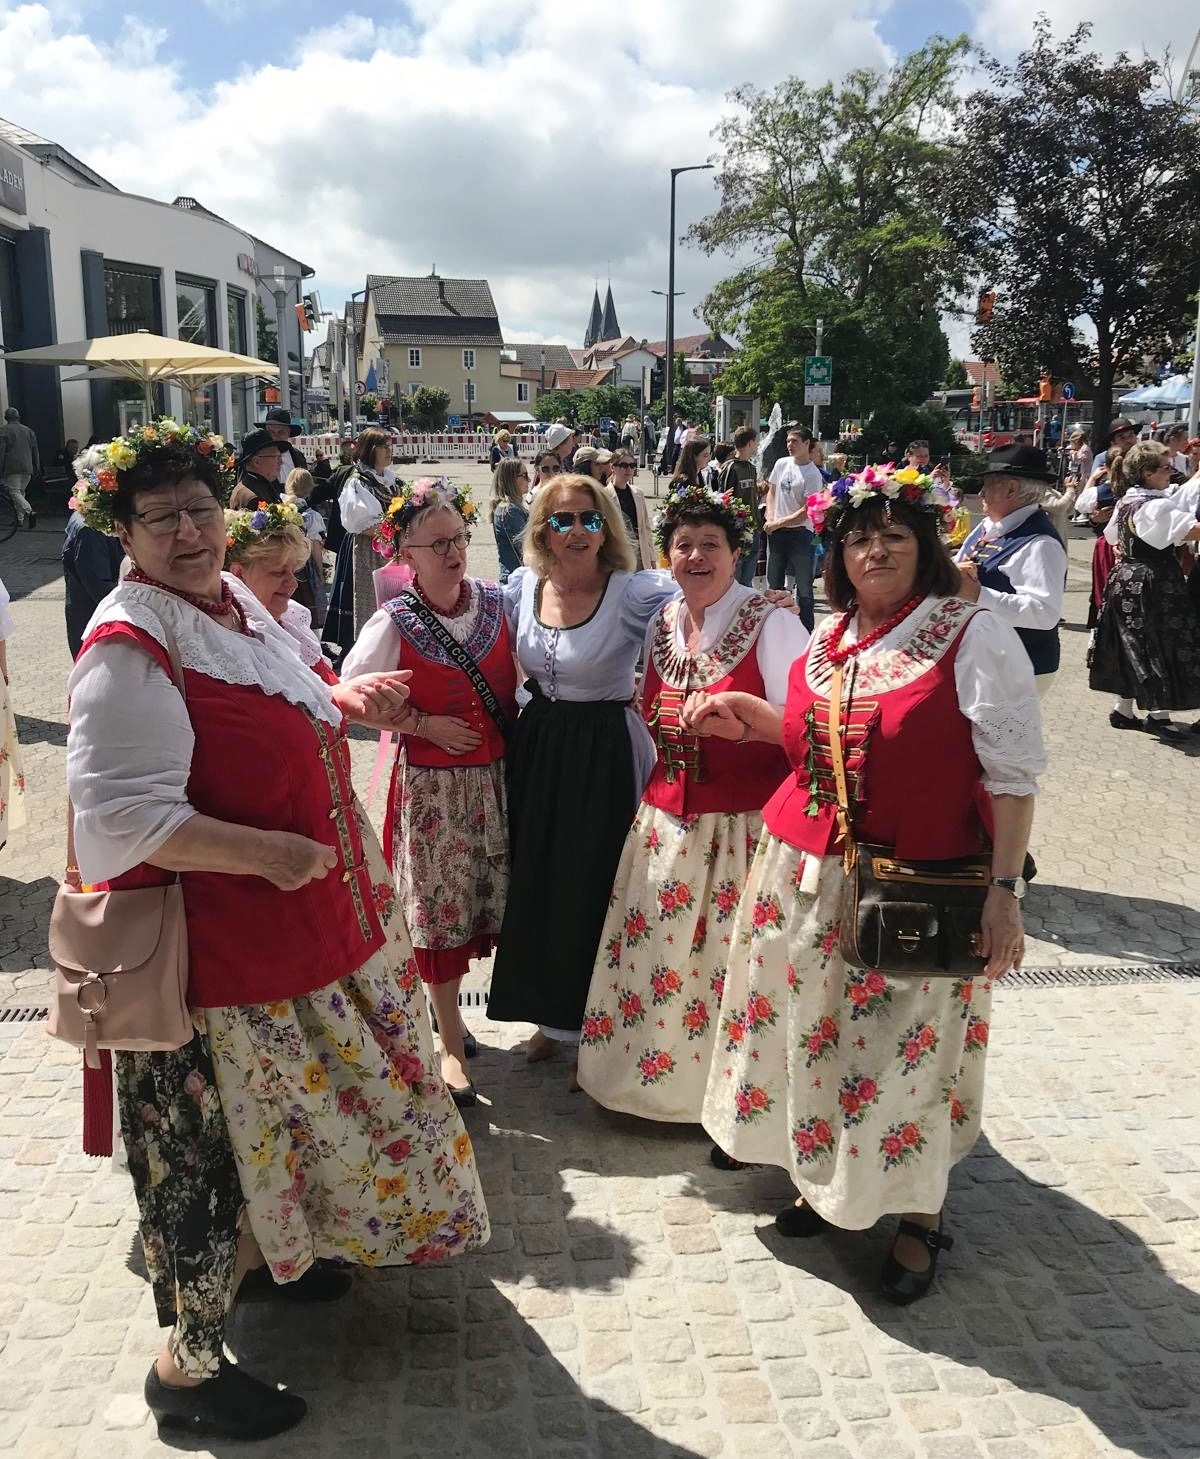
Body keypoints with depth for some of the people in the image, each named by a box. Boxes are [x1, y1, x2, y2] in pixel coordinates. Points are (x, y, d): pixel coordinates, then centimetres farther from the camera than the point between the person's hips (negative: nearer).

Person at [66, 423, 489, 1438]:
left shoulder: (234, 601, 6)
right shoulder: (130, 647, -22)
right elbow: (120, 813, -29)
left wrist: (350, 697, 9)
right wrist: (267, 852, -31)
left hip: (302, 919, 9)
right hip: (213, 944, -9)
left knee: (283, 1104, 27)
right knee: (213, 1138, 5)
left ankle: (273, 1246, 52)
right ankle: (188, 1364, 25)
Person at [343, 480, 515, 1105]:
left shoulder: (494, 601, -2)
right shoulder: (395, 623, -13)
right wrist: (426, 725, -14)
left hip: (495, 777, 4)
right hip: (432, 783, -4)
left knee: (487, 898, 12)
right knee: (440, 906, 5)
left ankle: (446, 1001, 37)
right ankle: (451, 1042, 20)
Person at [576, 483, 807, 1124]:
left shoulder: (772, 625, -9)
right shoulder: (662, 623, 10)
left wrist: (740, 714, -20)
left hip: (744, 825, -6)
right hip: (665, 818, 6)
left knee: (730, 965, -1)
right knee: (652, 949, 11)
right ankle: (655, 1077, 31)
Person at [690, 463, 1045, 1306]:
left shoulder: (975, 638, -10)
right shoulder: (827, 641, 8)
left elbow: (1012, 776, -11)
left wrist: (1005, 888, -16)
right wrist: (747, 714, 10)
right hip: (810, 877, 6)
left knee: (907, 1052, 5)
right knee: (812, 1033, 15)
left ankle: (919, 1216, 27)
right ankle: (826, 1181, 38)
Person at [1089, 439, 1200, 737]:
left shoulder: (1125, 503, 10)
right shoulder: (1157, 506, -18)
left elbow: (1113, 538, 23)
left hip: (1124, 579, 9)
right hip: (1152, 584, -9)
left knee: (1132, 645, 14)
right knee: (1160, 646, 0)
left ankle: (1123, 709, 20)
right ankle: (1158, 715, 8)